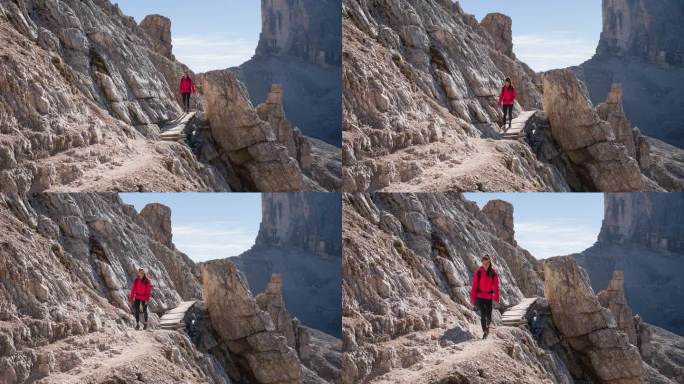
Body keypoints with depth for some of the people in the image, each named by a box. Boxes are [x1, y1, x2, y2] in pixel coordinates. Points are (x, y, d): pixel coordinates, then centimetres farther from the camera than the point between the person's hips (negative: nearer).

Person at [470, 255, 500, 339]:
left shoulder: (493, 273, -4)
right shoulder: (478, 272, -6)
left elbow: (496, 286, 0)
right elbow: (474, 285, -4)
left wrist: (496, 297, -1)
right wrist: (472, 297, -5)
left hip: (489, 297, 1)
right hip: (479, 296, -1)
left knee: (488, 315, 4)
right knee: (483, 314, -7)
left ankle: (487, 325, 36)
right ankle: (485, 331, 2)